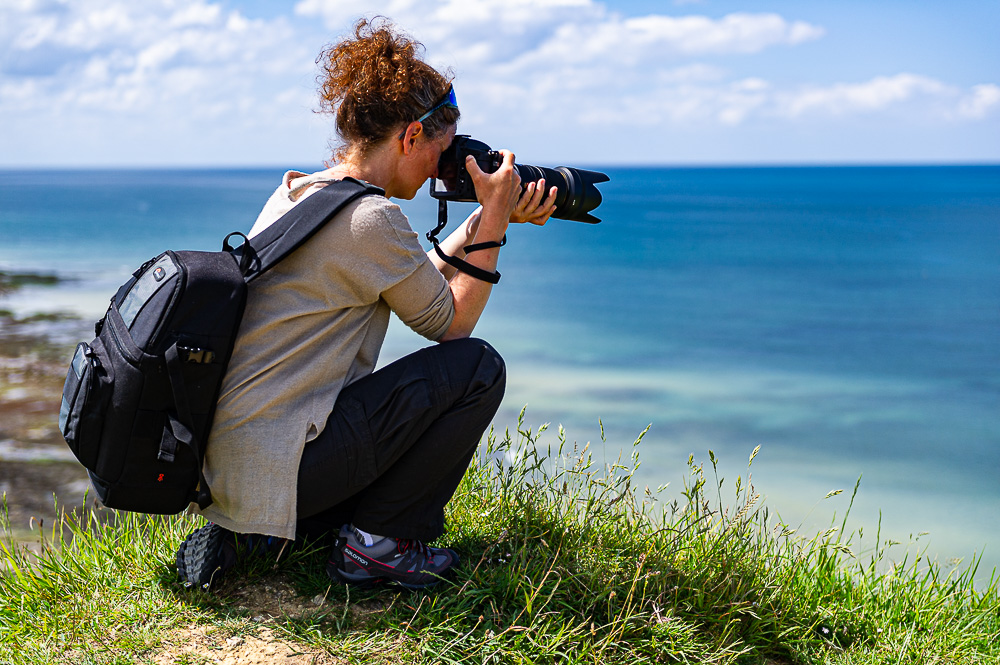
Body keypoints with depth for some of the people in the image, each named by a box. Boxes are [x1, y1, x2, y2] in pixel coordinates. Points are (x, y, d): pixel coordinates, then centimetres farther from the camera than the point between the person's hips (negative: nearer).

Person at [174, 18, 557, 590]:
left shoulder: (295, 191, 12)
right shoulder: (369, 219, -17)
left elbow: (418, 282, 21)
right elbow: (451, 323, -4)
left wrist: (487, 217, 17)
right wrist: (496, 219, 1)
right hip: (271, 465, -10)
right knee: (477, 367, -5)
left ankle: (244, 532, 16)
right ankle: (378, 543, 2)